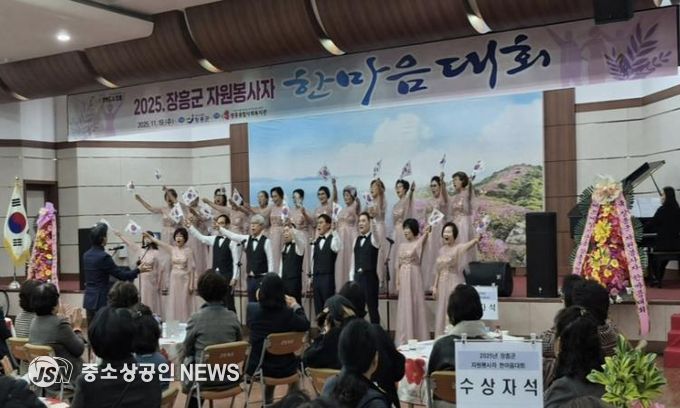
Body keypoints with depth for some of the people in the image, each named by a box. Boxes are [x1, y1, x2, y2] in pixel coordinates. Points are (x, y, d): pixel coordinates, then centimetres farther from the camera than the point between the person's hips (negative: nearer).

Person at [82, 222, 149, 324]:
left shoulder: (86, 255, 7)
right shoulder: (103, 256, -17)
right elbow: (121, 275, -14)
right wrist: (138, 270, 0)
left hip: (89, 299, 8)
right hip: (101, 301, -8)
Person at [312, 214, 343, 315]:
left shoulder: (333, 240, -5)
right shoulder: (316, 242, 13)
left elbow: (337, 248, -28)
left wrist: (334, 232, -35)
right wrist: (311, 278, 15)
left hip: (327, 278, -6)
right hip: (316, 278, 6)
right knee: (318, 307, 7)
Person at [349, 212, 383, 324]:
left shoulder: (374, 238, -2)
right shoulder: (356, 240, 14)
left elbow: (376, 231, -29)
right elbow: (353, 261, 14)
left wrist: (372, 219, -47)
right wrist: (351, 279, 9)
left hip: (370, 277, -5)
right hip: (357, 277, 5)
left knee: (372, 308, -1)